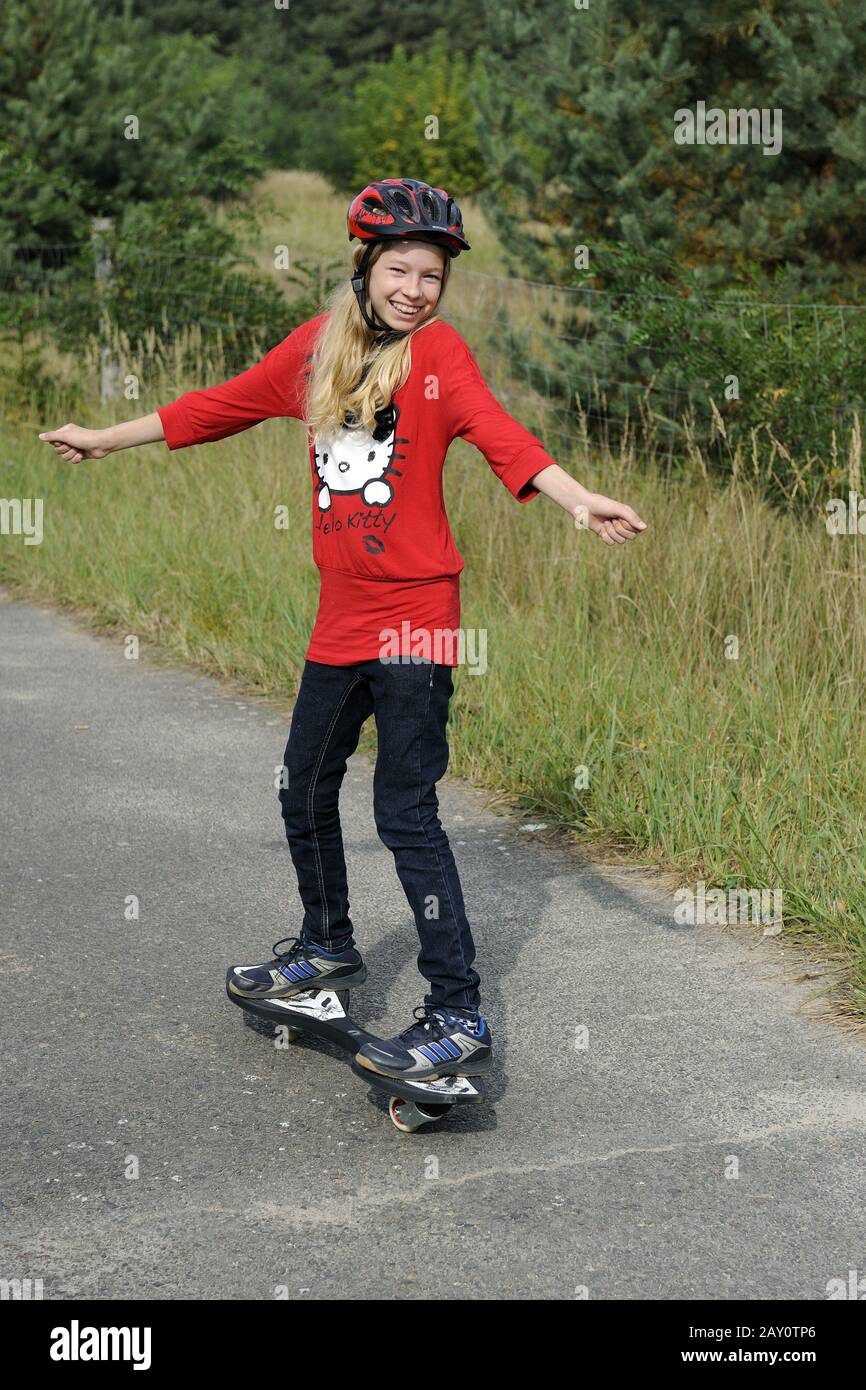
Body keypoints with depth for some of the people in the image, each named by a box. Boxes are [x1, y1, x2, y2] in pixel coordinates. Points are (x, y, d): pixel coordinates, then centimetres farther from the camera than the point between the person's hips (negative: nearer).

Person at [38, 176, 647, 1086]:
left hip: (414, 614, -6)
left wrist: (579, 501, -40)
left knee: (405, 813, -10)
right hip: (341, 618, 6)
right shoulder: (319, 345, 7)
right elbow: (224, 406, 18)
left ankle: (458, 1018, -4)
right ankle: (327, 949, 40)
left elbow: (498, 433, -22)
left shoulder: (437, 350, -7)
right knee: (305, 793, 18)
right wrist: (105, 439, 26)